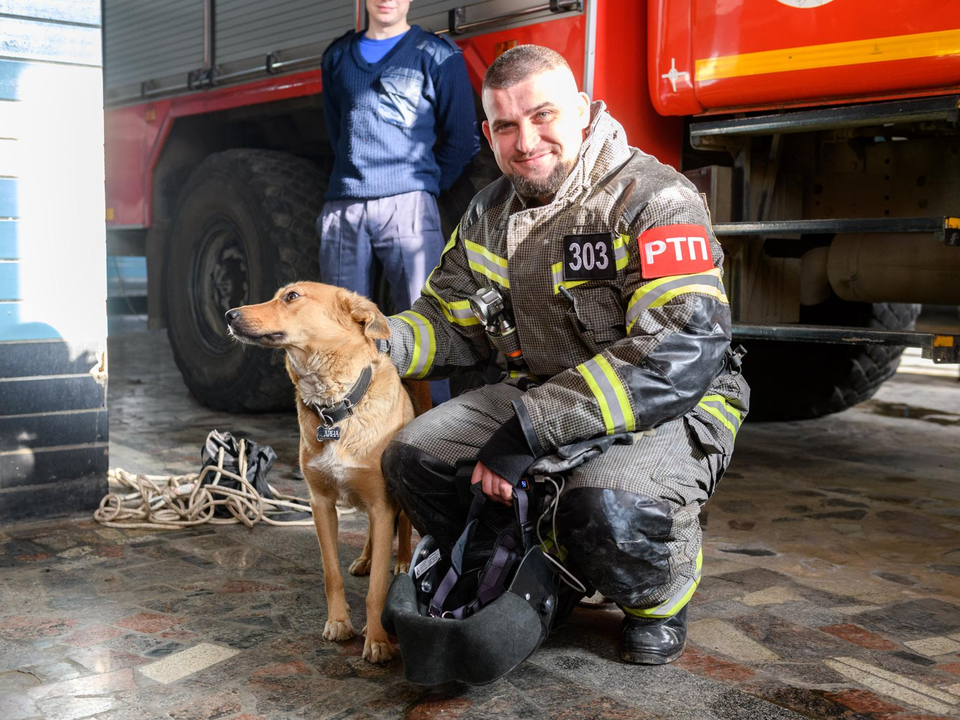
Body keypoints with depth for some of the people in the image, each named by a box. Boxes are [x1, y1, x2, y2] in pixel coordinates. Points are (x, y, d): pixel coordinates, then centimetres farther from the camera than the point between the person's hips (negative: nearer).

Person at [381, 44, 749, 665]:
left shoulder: (654, 199, -19)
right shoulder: (490, 215, 6)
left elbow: (683, 352, -30)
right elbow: (450, 323, 13)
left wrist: (530, 430, -33)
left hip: (669, 411, -7)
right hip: (537, 395, 7)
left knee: (606, 508, -37)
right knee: (415, 457, -7)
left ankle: (660, 598, 1)